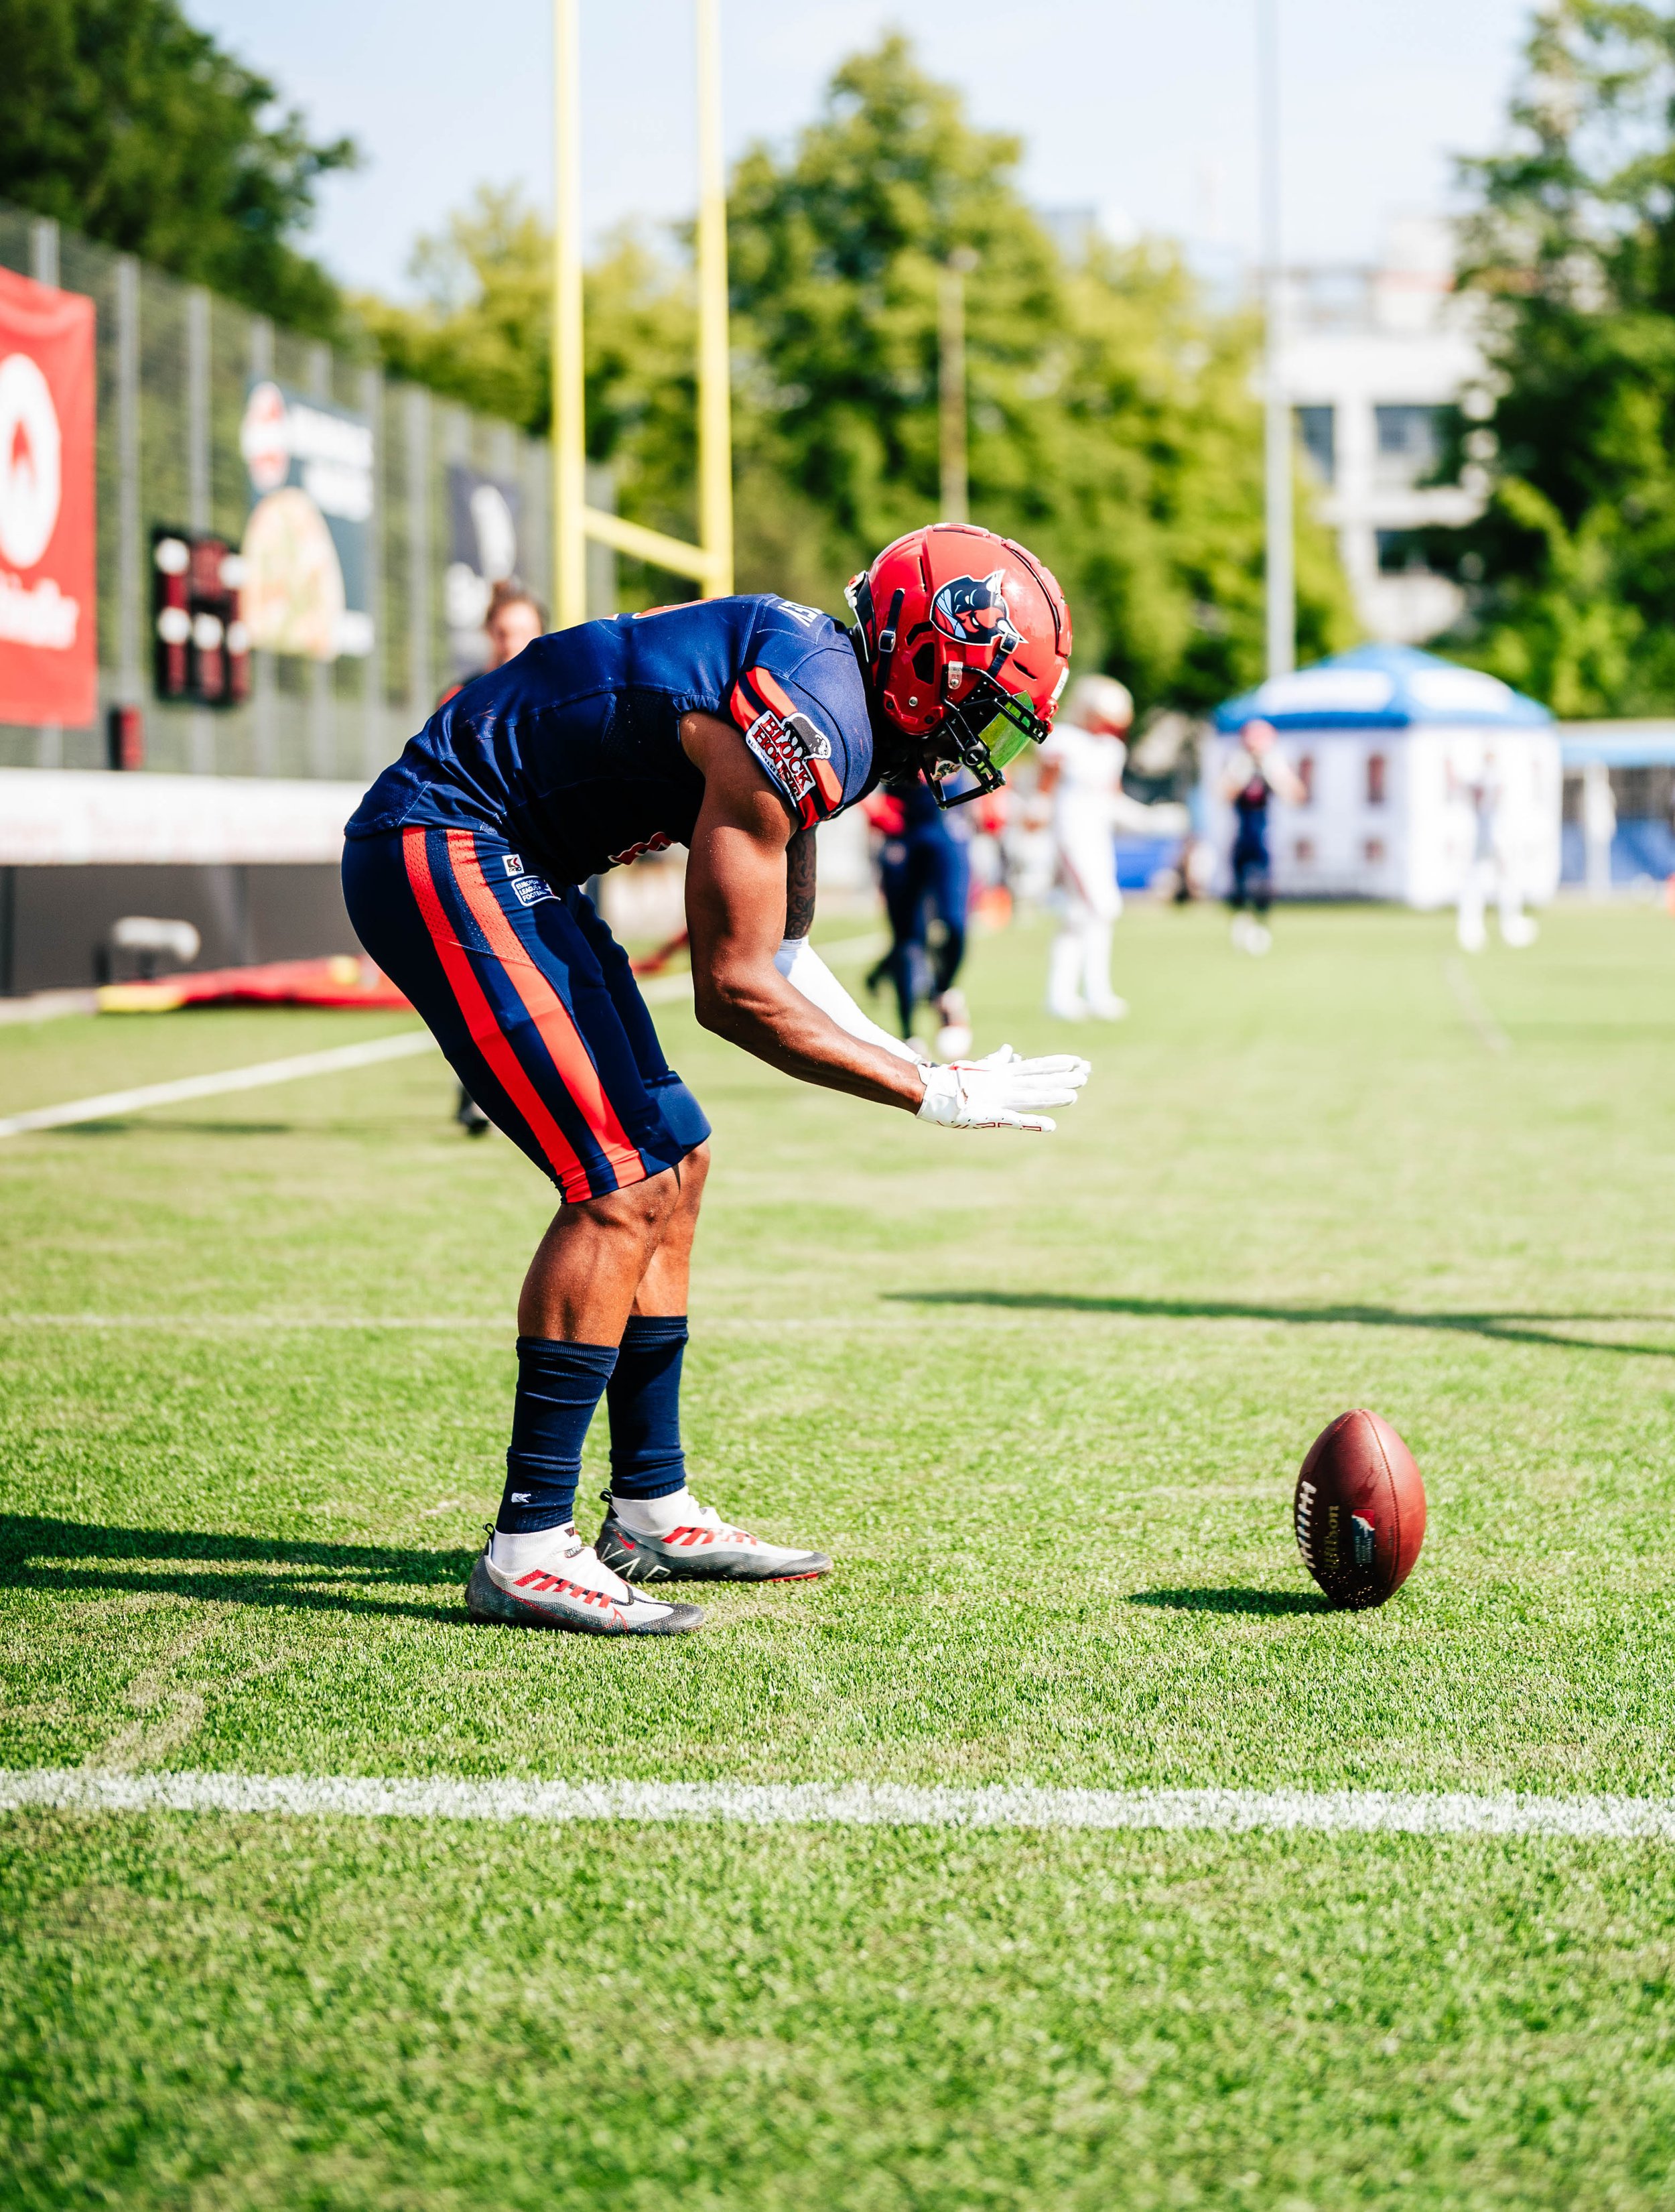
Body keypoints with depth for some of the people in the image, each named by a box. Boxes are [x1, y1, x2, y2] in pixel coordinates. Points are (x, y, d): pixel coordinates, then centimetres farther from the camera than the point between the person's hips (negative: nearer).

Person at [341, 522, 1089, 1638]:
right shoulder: (800, 729, -23)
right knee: (621, 1184, -15)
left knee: (673, 1166, 11)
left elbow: (782, 951, 18)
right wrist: (932, 1096, -17)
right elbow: (734, 990, -22)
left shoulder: (823, 685, 9)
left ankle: (654, 1512, 19)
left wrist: (909, 1063, 7)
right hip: (443, 849, -11)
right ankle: (527, 1552, -13)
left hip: (509, 867, 11)